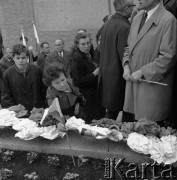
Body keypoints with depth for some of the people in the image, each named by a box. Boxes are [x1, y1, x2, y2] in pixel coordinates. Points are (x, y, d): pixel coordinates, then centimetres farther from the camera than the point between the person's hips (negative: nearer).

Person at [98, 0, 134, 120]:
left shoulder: (108, 24, 9)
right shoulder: (124, 27, -18)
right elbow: (124, 55, -20)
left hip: (106, 74, 9)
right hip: (118, 77, -9)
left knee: (111, 111, 17)